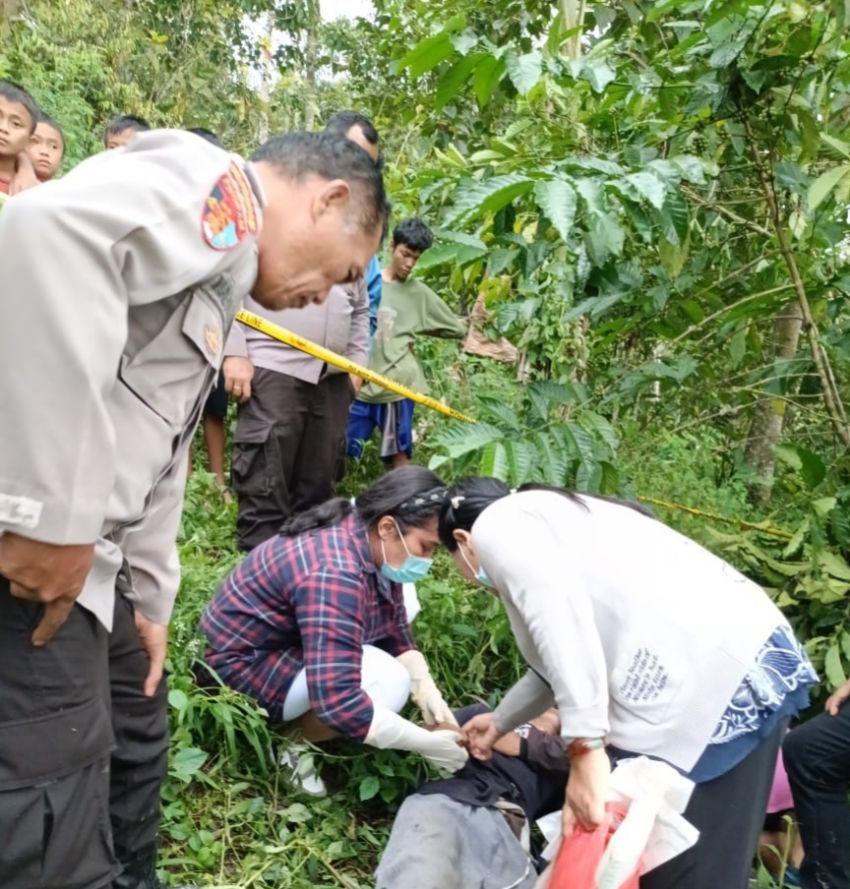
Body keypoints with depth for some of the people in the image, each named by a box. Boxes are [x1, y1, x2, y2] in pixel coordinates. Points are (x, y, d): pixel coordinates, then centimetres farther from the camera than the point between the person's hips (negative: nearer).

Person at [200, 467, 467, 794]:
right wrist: (427, 744, -31)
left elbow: (397, 637, 5)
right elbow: (336, 701, -39)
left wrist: (427, 690, -12)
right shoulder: (334, 574, -34)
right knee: (388, 681, -25)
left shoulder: (374, 549, -6)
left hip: (287, 642, 9)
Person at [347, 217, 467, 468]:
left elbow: (458, 329, 10)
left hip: (397, 383, 0)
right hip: (360, 381, 0)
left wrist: (415, 328, 7)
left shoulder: (420, 293, 4)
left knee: (399, 452, 7)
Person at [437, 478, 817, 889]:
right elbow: (562, 658, 38)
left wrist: (584, 748, -19)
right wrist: (500, 720, 51)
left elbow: (559, 608, -17)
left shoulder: (494, 525, 4)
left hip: (697, 683, -10)